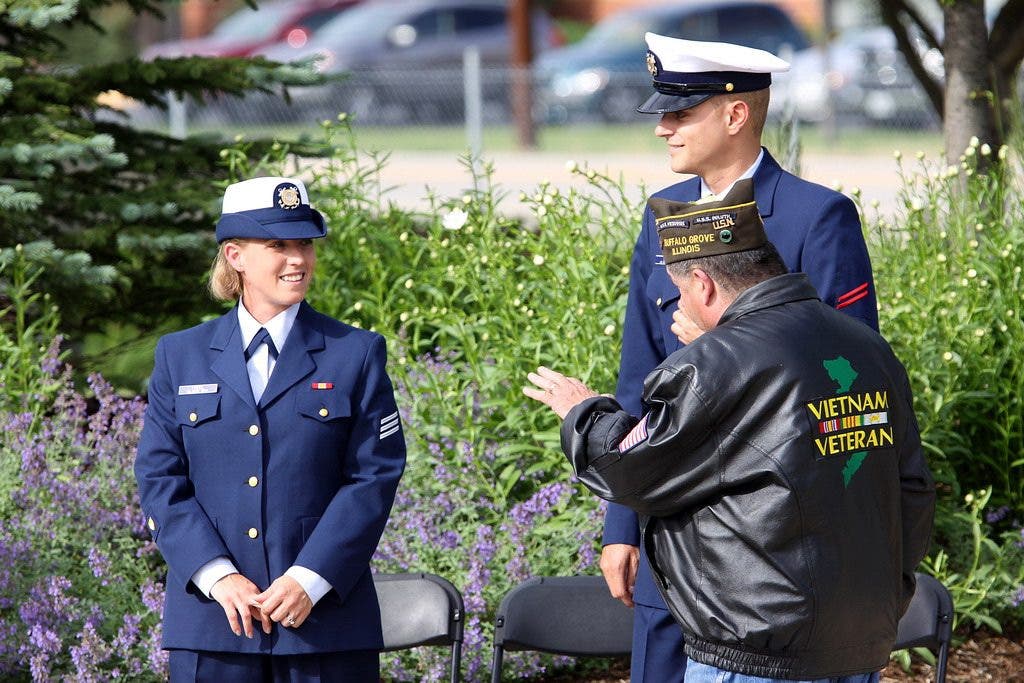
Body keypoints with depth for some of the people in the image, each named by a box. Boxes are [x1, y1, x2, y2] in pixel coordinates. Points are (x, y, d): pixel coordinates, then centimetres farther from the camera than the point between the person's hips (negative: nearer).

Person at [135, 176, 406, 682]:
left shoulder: (356, 354, 5)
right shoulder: (180, 357, 9)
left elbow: (375, 477, -1)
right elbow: (160, 479, 4)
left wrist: (310, 579, -12)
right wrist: (217, 575, -10)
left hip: (326, 618, -1)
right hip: (212, 620, 1)